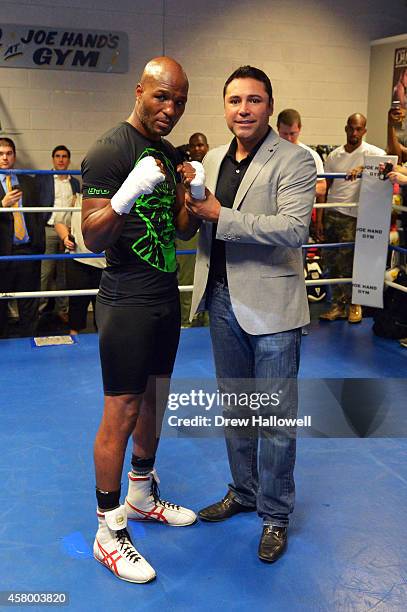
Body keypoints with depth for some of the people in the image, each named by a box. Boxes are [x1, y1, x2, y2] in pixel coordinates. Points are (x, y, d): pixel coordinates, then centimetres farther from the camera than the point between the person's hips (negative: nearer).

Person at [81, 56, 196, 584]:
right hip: (127, 301, -8)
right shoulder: (110, 151, -14)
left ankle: (141, 496, 37)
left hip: (165, 297, 8)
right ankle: (109, 532, 12)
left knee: (155, 400, 18)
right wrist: (129, 193, -35)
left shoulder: (170, 154, 11)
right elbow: (92, 237, -19)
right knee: (122, 413, -2)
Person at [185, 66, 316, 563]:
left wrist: (221, 215, -22)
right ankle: (243, 491, 37)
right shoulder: (212, 160, 10)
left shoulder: (293, 161, -10)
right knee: (234, 408, 19)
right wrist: (190, 210, -8)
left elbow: (295, 227, -22)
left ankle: (275, 513, 22)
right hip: (222, 299, 7)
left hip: (270, 306, -6)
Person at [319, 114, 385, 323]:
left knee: (347, 262, -4)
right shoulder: (335, 155, 12)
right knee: (331, 260, 8)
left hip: (352, 215, -5)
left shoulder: (372, 153, -1)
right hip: (331, 214, 5)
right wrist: (320, 216, 11)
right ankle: (338, 304, 19)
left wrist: (363, 168, -33)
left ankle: (354, 304, 14)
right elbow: (325, 188, 15)